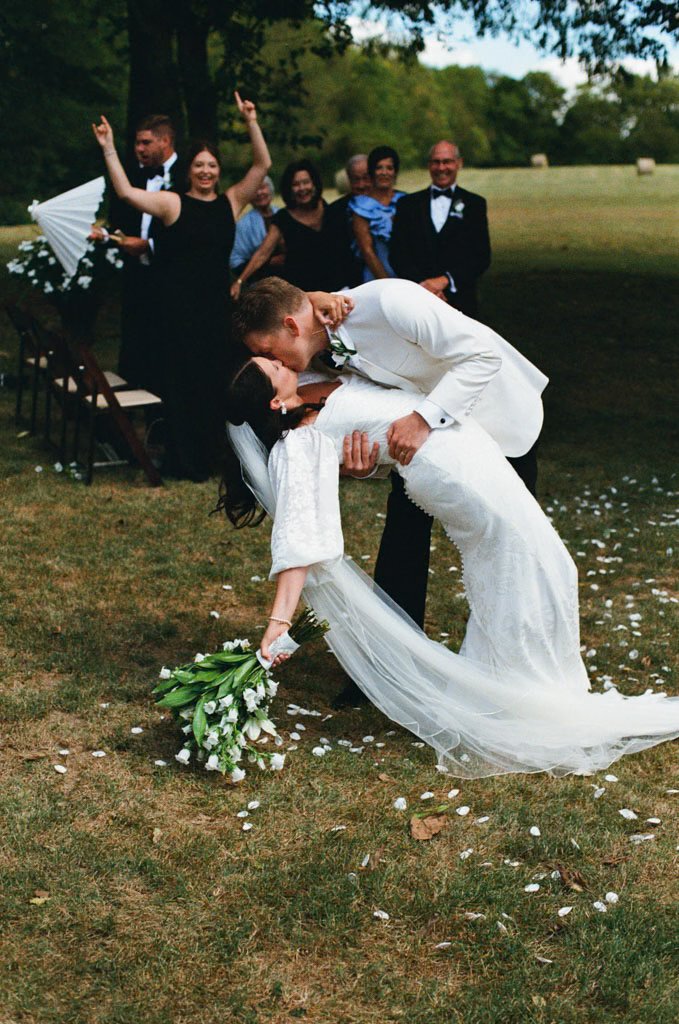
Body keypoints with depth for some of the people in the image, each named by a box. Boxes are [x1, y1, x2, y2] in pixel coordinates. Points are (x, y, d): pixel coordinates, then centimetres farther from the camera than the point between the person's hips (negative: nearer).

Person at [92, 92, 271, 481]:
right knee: (181, 379, 1)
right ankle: (183, 462, 9)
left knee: (213, 379, 9)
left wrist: (252, 123, -6)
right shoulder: (172, 203, -1)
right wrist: (109, 149, -16)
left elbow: (263, 164, 2)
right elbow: (126, 191, -12)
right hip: (179, 305, -4)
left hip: (216, 303, 4)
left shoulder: (231, 202, 8)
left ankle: (208, 455, 22)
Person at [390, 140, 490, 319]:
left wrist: (445, 280, -10)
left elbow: (482, 257, 2)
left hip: (460, 301, 0)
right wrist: (422, 284, -9)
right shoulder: (408, 204, 13)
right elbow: (397, 253, 6)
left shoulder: (474, 204, 10)